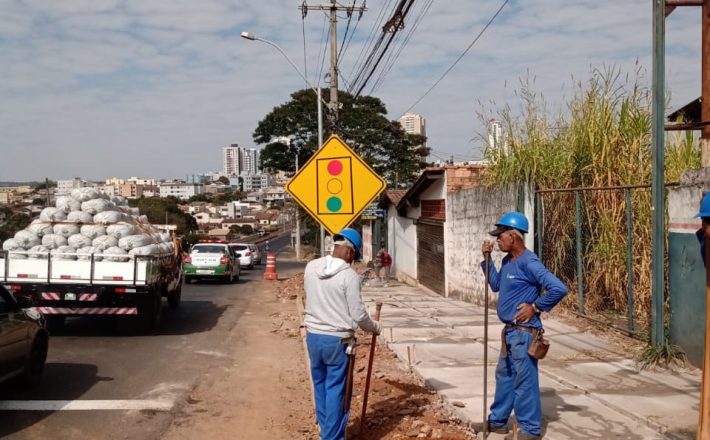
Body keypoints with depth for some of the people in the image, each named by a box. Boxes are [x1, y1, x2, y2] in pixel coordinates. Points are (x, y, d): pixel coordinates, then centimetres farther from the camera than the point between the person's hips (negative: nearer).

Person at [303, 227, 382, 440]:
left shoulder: (311, 267, 0)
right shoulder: (349, 275, -16)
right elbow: (358, 315, -13)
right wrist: (375, 327, 5)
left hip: (313, 335, 6)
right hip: (338, 340, -6)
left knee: (320, 386, 19)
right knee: (336, 391, 4)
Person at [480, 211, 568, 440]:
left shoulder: (528, 263, -21)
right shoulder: (507, 261, 8)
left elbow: (559, 289, -27)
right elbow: (496, 285, 22)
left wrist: (535, 307, -18)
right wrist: (487, 258, 13)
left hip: (524, 332, -10)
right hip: (510, 330, 10)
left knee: (525, 380, 0)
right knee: (504, 376, 20)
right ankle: (497, 421, 34)